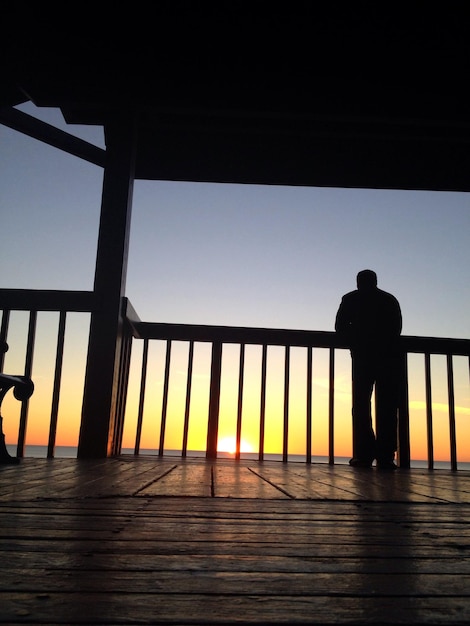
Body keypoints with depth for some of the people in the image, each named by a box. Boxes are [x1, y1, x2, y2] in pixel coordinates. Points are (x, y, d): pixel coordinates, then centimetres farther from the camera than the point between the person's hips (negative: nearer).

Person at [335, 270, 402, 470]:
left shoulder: (351, 298, 13)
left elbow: (340, 326, 5)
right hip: (390, 356, 2)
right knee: (386, 406, 0)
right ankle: (385, 456, -6)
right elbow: (397, 328, 14)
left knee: (361, 403, 0)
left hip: (363, 356, -1)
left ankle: (364, 454, -8)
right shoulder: (390, 300, 19)